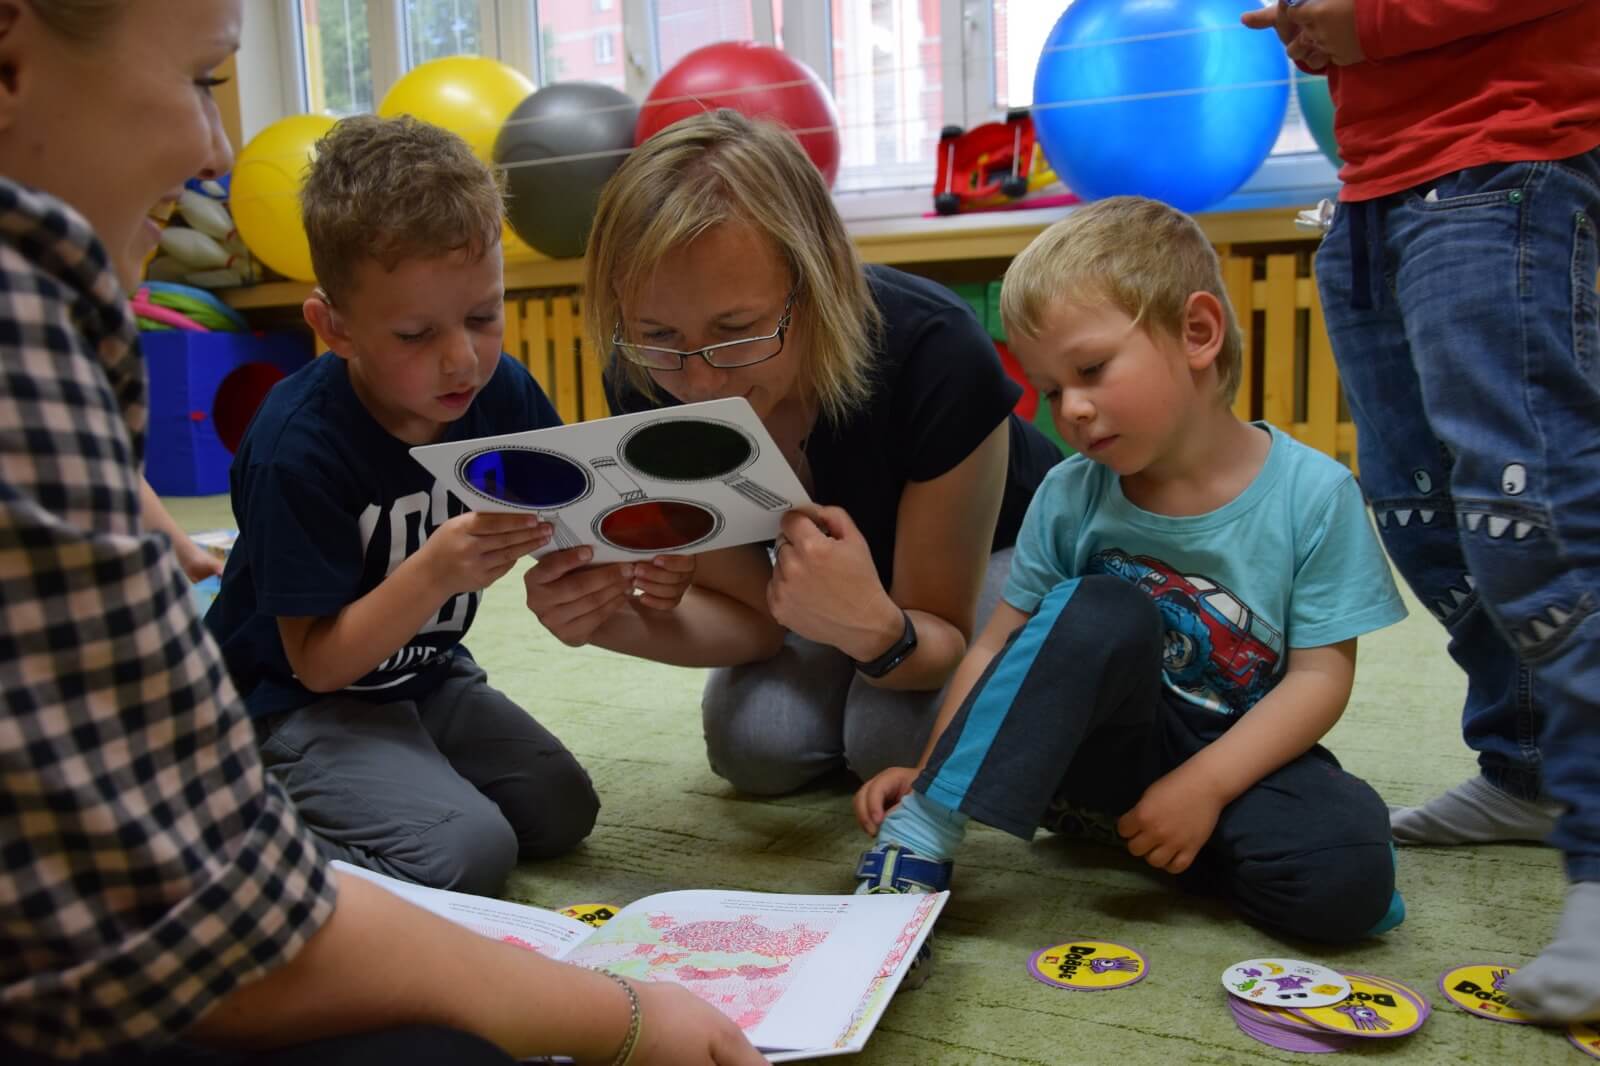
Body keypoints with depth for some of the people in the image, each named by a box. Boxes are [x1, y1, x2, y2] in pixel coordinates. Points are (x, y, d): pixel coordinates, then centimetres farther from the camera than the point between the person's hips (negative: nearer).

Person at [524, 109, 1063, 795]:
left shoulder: (936, 358, -38)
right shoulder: (645, 382, -27)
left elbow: (947, 642, -28)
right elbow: (754, 608, -19)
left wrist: (875, 628, -52)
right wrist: (614, 621, -39)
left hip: (999, 549, -3)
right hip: (834, 560, 4)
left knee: (901, 740, -28)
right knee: (753, 746, -19)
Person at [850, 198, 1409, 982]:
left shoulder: (1311, 494, -13)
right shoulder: (1070, 496, -6)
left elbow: (1321, 675, -13)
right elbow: (1000, 643, -5)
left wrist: (1204, 786, -23)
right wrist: (930, 771, -15)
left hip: (1239, 755, 0)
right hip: (1108, 738, 1)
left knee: (1345, 878, -30)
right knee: (1099, 613, -31)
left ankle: (1114, 818, -10)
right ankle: (918, 837, -28)